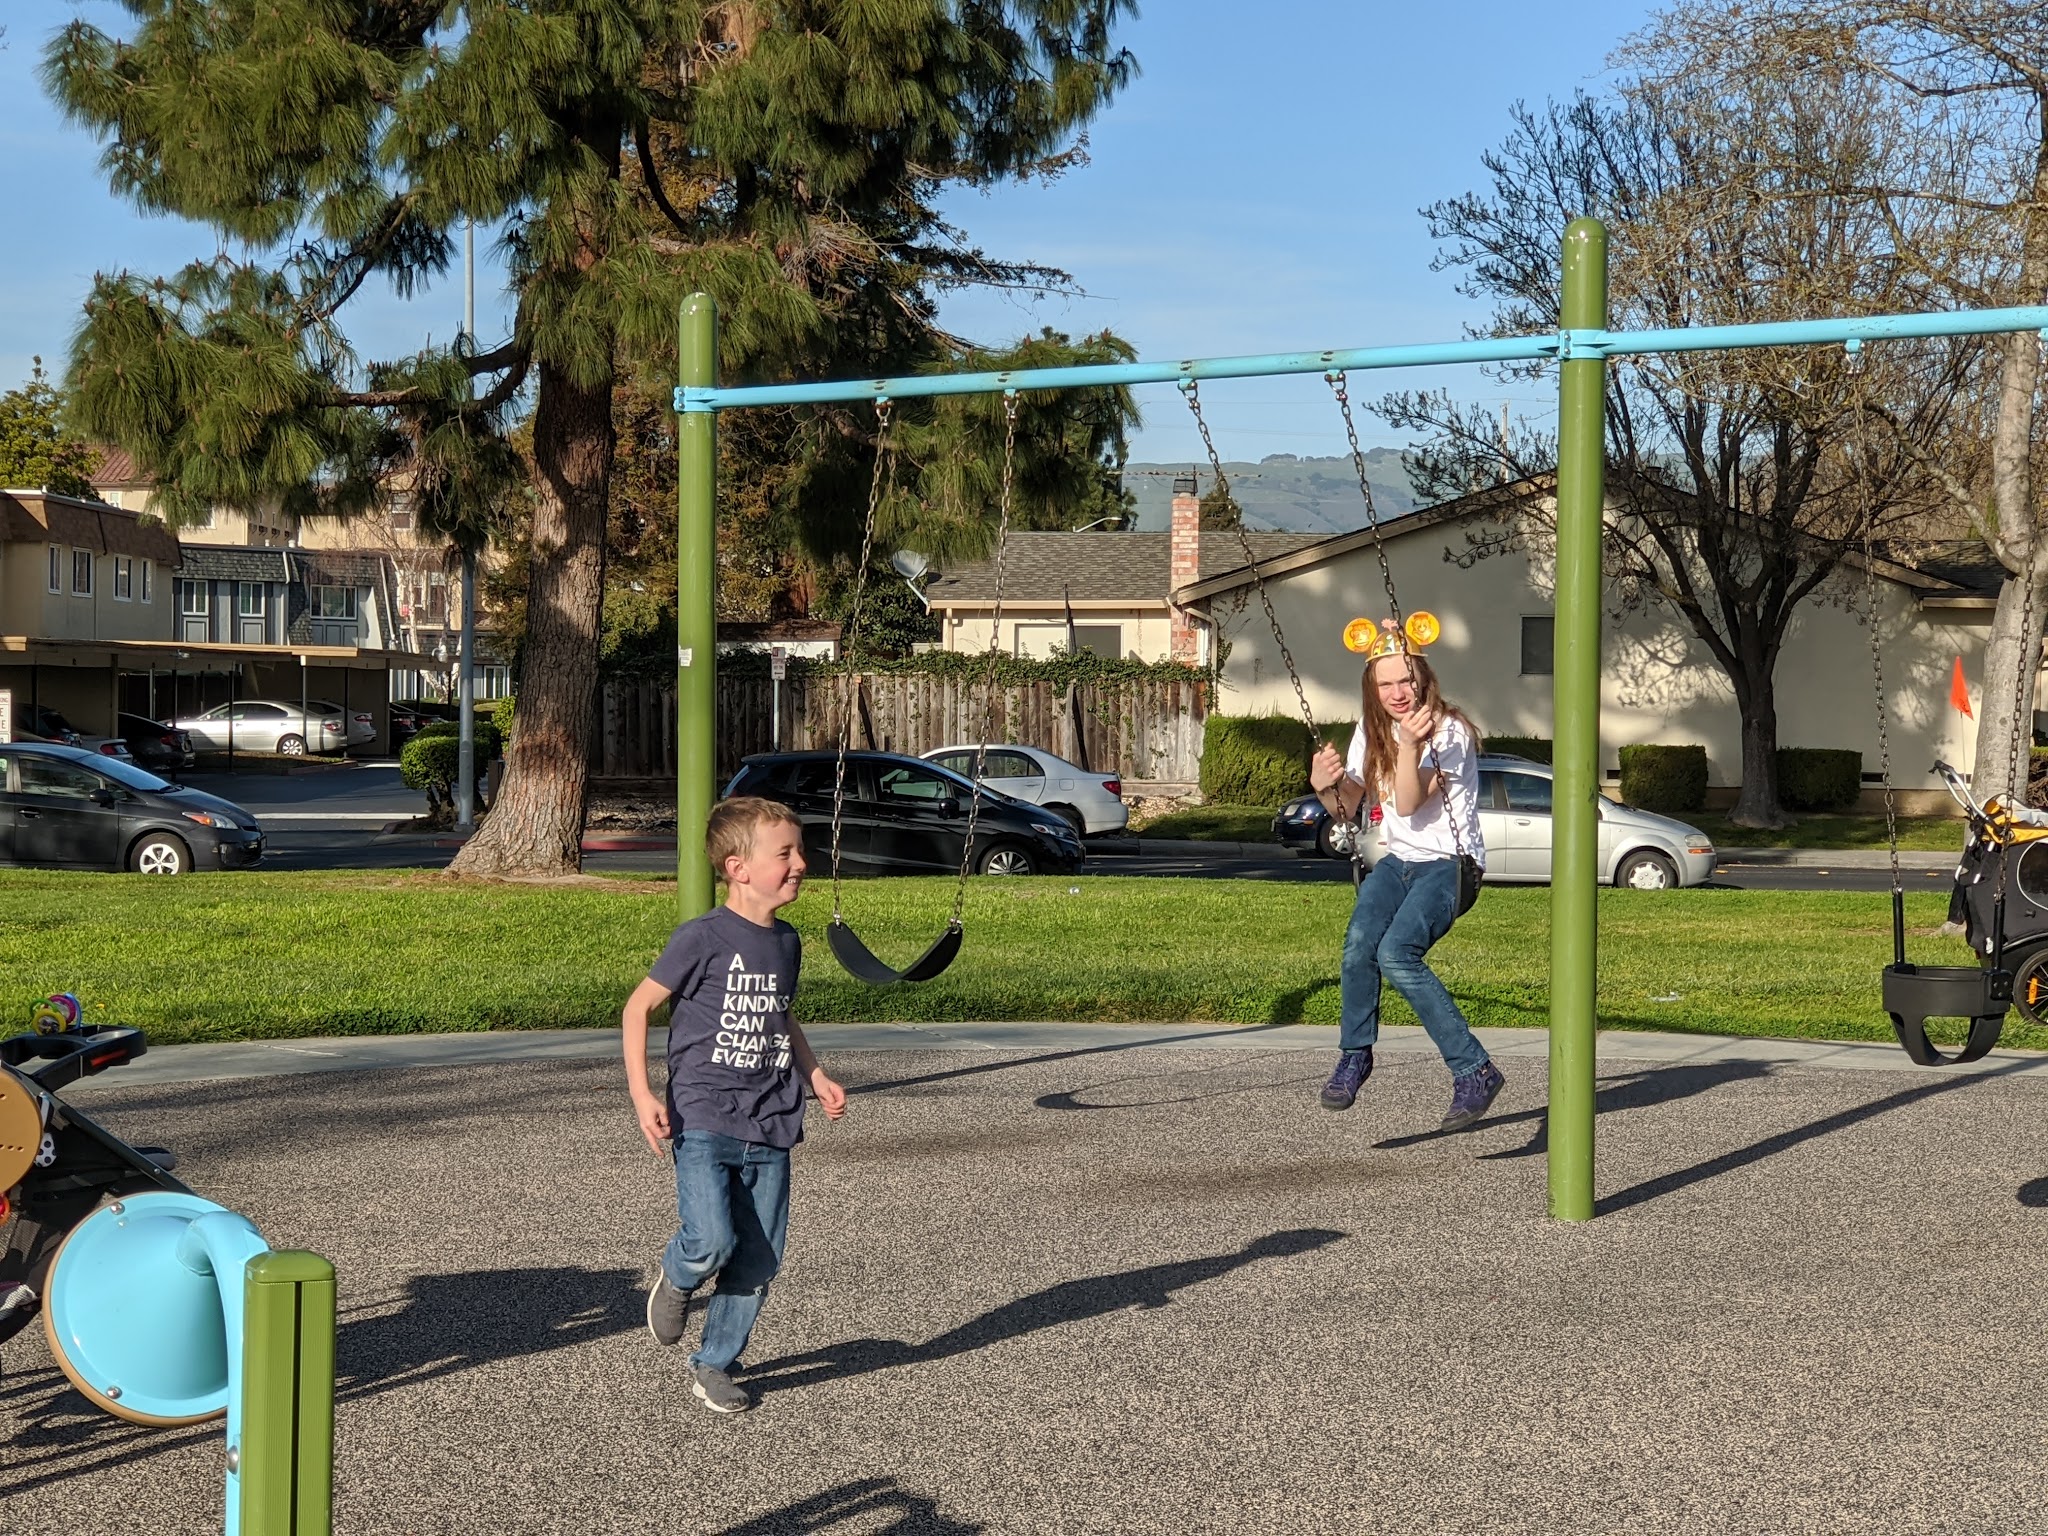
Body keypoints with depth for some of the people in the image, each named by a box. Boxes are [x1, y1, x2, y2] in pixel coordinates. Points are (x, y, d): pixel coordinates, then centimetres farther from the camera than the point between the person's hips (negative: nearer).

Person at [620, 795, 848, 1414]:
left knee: (759, 1261, 6)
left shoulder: (787, 943, 10)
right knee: (711, 1242, -20)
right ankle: (674, 1278, 16)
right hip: (702, 1123, -6)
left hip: (769, 1129, 6)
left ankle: (713, 1366, 23)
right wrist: (641, 1093, -13)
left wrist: (816, 1077, 18)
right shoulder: (702, 938, -10)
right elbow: (639, 1005, -5)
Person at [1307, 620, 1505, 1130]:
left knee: (1396, 953, -30)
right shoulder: (1372, 729, 8)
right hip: (1396, 861, 5)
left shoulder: (1449, 732, -11)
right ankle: (1355, 1054, -5)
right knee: (1359, 943, -26)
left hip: (1448, 864, -5)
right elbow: (1347, 809, 11)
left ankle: (1474, 1070, -25)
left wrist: (1411, 744, -34)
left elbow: (1409, 804, -22)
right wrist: (1326, 788, -10)